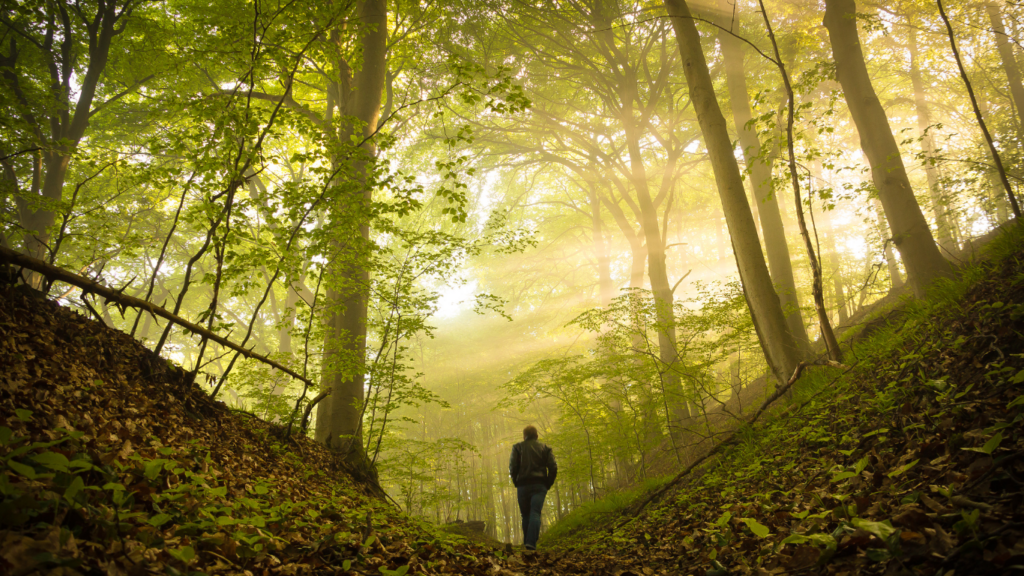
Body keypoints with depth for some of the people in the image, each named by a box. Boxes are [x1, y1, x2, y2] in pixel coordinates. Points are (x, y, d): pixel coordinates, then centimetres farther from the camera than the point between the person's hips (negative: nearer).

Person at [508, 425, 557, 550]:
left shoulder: (517, 447, 10)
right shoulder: (545, 448, 13)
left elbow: (512, 467, -2)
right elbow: (553, 468, 3)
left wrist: (516, 484, 8)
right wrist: (547, 485, 9)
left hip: (523, 485, 0)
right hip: (539, 486, 0)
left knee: (526, 515, 12)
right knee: (535, 513, -8)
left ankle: (526, 543, 10)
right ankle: (531, 543, -25)